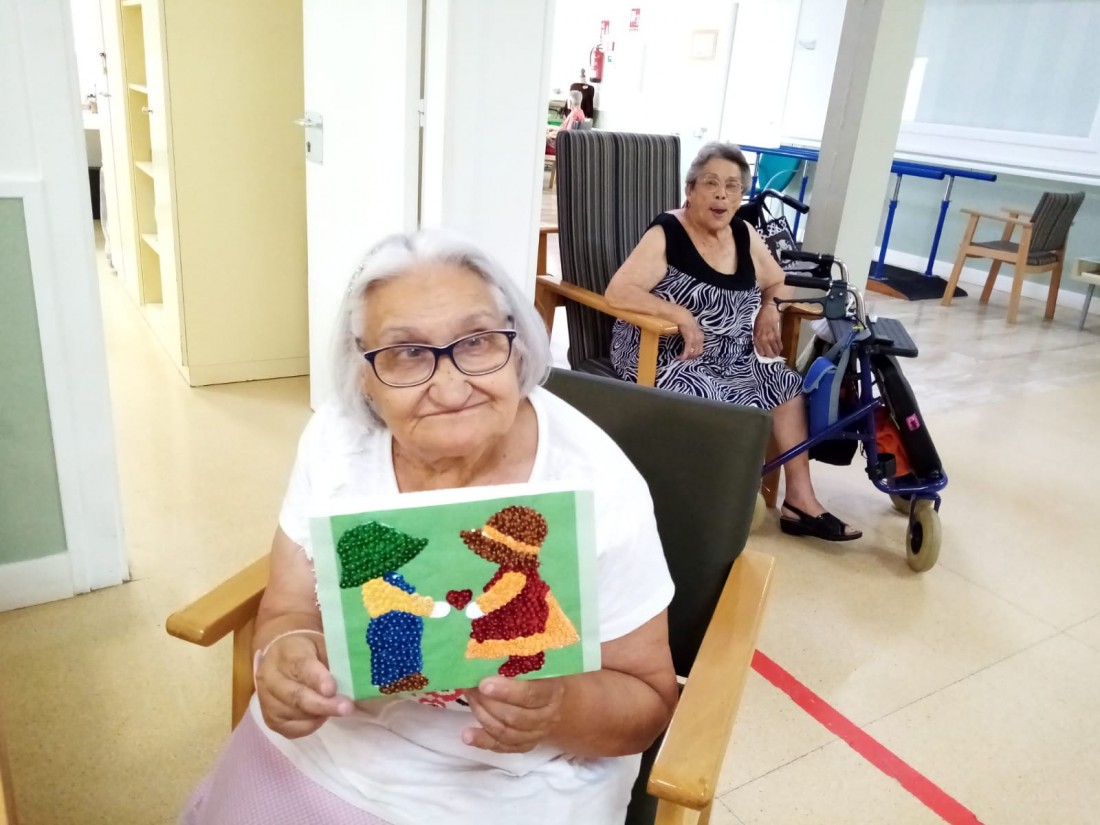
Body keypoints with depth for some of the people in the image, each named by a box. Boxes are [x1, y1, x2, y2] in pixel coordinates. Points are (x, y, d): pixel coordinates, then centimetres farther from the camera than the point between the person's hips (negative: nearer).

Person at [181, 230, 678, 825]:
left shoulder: (598, 488, -23)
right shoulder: (337, 438, -13)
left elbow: (648, 699, -12)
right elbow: (291, 613, -4)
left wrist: (558, 709, -32)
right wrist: (286, 659, -26)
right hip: (312, 754, 2)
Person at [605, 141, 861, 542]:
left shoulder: (744, 235, 7)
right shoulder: (666, 234, -13)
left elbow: (779, 284, 20)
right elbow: (617, 292, -24)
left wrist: (769, 308, -2)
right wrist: (683, 316, -29)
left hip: (729, 357, 7)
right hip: (664, 356, -7)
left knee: (787, 383, -5)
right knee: (719, 408, -30)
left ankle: (800, 501, 4)